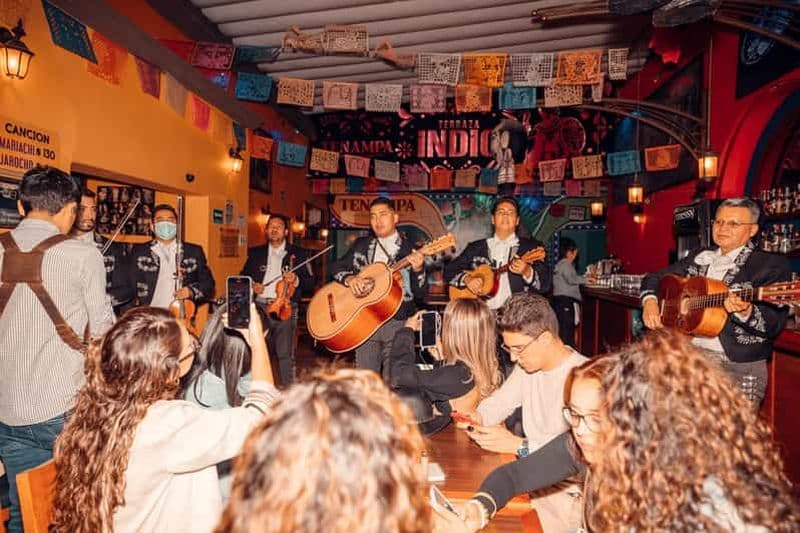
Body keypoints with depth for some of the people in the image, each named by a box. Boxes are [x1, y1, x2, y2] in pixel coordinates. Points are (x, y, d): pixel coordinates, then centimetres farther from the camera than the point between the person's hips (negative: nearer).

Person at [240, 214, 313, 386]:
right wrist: (251, 285, -2)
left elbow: (310, 281, 4)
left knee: (285, 354, -5)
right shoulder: (256, 253, 16)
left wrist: (296, 280, -15)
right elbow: (243, 276, 19)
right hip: (260, 307, 3)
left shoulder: (298, 253, 9)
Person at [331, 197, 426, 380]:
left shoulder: (410, 250, 2)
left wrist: (418, 270, -21)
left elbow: (420, 293, -2)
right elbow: (337, 268, 13)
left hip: (398, 323, -2)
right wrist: (349, 279, -7)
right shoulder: (361, 245, 12)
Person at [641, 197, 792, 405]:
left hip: (738, 365, -3)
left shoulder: (772, 264, 0)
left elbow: (774, 324, -8)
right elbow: (655, 278, 20)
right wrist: (650, 301, 0)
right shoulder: (699, 257, 14)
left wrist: (745, 312, -29)